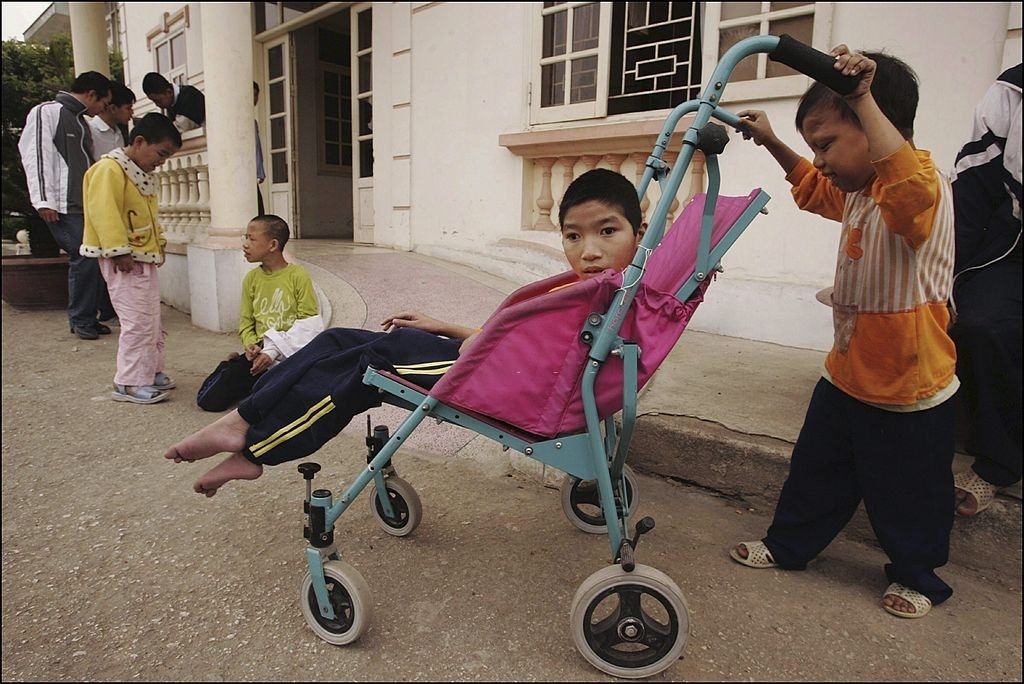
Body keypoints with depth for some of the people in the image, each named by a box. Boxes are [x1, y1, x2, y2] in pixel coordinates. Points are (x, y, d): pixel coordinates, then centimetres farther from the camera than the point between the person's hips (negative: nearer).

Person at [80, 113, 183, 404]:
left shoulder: (144, 176, 17)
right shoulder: (109, 169, -14)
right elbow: (104, 212, -23)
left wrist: (158, 245, 17)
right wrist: (119, 251, -26)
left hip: (145, 258, 10)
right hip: (123, 261, -10)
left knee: (152, 321, 15)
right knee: (137, 322, -9)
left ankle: (151, 371, 26)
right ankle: (130, 383, -1)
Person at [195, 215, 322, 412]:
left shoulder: (298, 276, -7)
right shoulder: (251, 278, 8)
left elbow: (308, 324, -10)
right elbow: (245, 322, 11)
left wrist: (273, 351, -16)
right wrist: (250, 344, -11)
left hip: (291, 355, -4)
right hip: (260, 353, 4)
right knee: (209, 400, -3)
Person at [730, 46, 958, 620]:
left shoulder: (924, 187, -22)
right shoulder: (856, 192, 6)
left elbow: (903, 174, -47)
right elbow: (811, 188, 26)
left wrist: (863, 97, -44)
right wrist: (772, 142, 15)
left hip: (910, 390, -8)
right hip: (847, 375, 8)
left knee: (907, 492, 13)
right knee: (817, 469, 19)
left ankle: (919, 576, 37)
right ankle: (790, 545, 38)